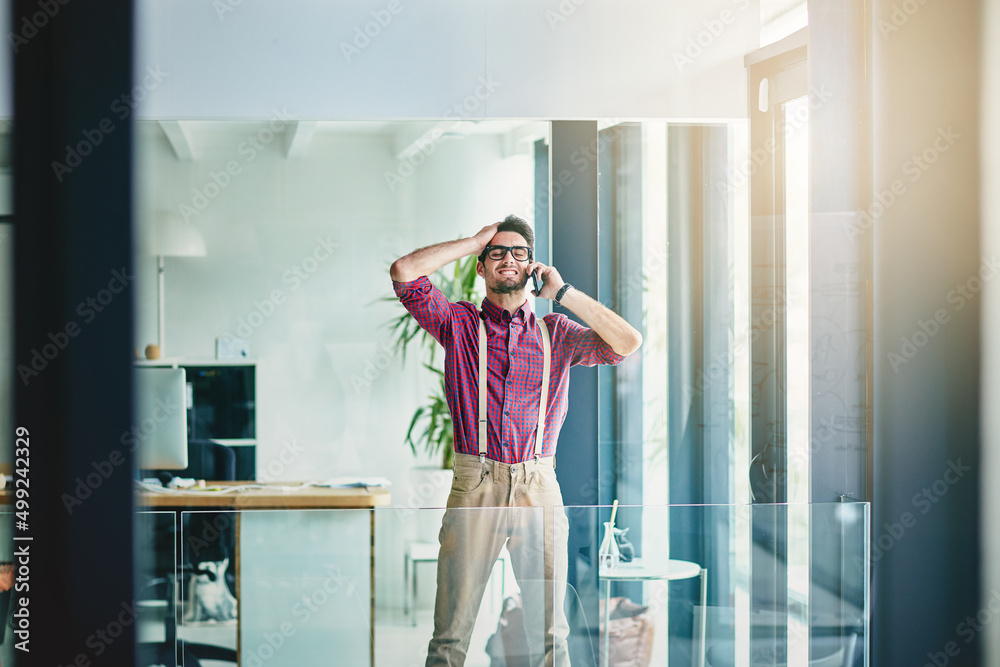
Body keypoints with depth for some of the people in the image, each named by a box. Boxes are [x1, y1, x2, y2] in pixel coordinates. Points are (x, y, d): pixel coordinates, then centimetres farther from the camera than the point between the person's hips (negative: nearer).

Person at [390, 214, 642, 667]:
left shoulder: (555, 333, 14)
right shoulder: (458, 324, 10)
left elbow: (628, 342, 1)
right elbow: (405, 271, -3)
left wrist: (563, 292, 3)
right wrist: (476, 240, 6)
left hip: (539, 489, 2)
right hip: (474, 486, -1)